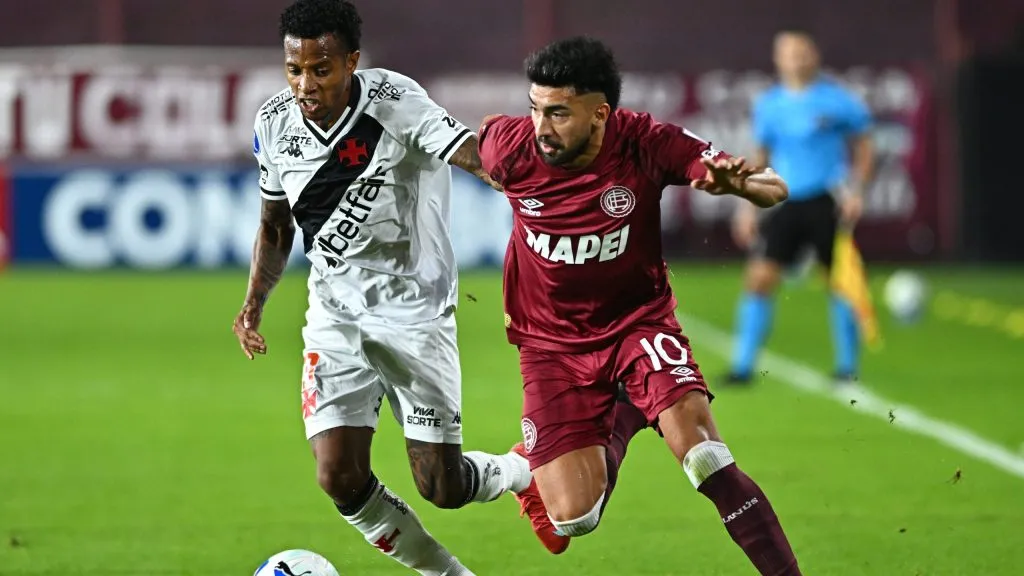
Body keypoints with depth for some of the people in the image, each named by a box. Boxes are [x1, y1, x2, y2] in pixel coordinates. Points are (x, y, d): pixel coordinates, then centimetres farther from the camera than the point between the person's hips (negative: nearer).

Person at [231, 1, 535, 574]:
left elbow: (473, 156, -31)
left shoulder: (395, 101, -17)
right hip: (336, 315, 4)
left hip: (413, 310, -4)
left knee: (441, 486, -4)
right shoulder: (275, 125, -1)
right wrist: (254, 303, 0)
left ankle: (521, 472, 33)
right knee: (340, 478, -11)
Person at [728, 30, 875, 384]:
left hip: (827, 203, -3)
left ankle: (847, 366, 14)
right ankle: (743, 366, -3)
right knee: (759, 278, -7)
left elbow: (864, 149, 4)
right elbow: (761, 158, 18)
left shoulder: (837, 100, -3)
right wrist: (748, 205, 12)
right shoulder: (768, 105, 8)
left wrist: (855, 189, -9)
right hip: (784, 204, 3)